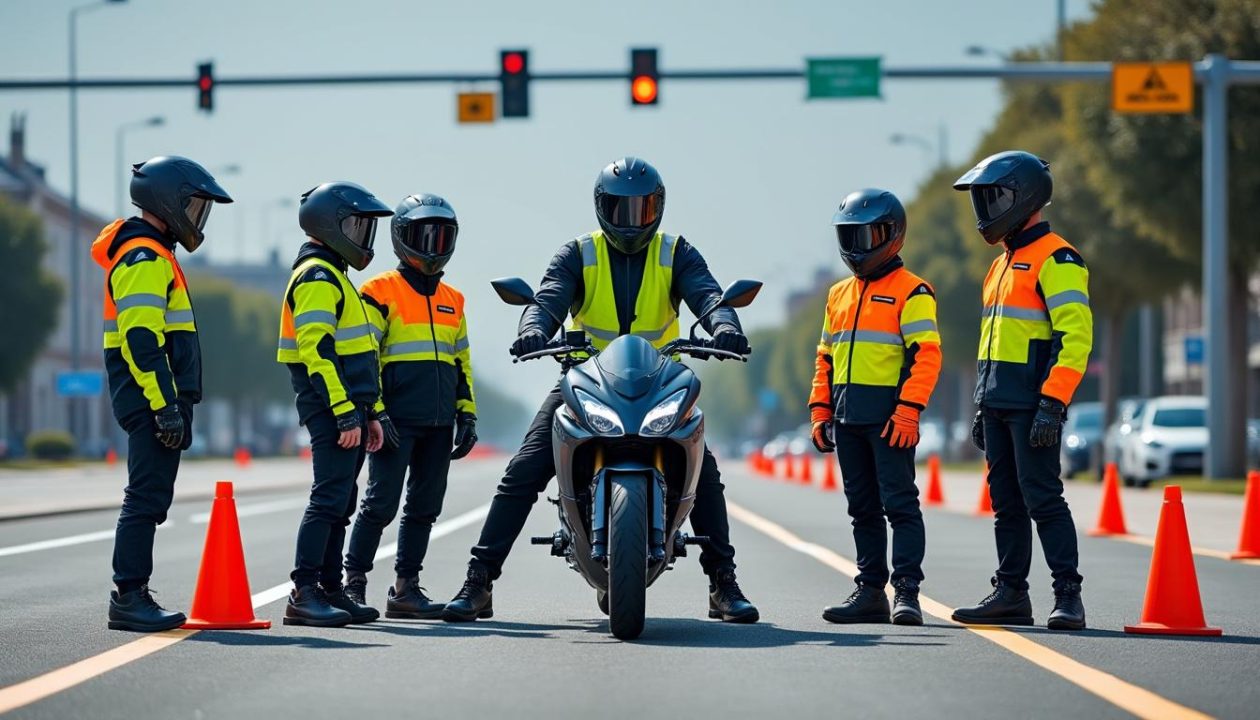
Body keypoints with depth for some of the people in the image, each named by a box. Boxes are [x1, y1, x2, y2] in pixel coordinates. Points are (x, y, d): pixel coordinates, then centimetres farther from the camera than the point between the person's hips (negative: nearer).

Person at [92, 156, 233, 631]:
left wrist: (176, 404, 24)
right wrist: (165, 406, -23)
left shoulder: (153, 255, 22)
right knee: (147, 496, -11)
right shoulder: (145, 258, -12)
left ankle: (131, 596, 14)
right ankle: (128, 597, -11)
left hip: (157, 399, 11)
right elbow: (141, 339, -20)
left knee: (151, 498, 11)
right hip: (151, 397, -11)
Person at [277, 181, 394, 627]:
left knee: (339, 503, 11)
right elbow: (317, 352, -20)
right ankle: (303, 594, -17)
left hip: (348, 408, 11)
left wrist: (372, 412, 24)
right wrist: (346, 414, -24)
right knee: (329, 498, -15)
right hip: (330, 407, -11)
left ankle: (330, 590, 14)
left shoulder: (334, 277, 23)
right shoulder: (317, 277, -10)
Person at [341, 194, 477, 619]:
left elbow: (462, 363, 24)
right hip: (397, 420, -6)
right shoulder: (380, 293, -1)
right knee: (381, 502, -10)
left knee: (425, 506, 7)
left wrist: (467, 414, 16)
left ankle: (406, 588, 13)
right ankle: (354, 583, -3)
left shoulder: (452, 302, 18)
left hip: (439, 424, 6)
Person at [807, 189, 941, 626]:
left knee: (900, 504, -8)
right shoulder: (839, 295, 19)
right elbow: (826, 358, 22)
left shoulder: (911, 292, -4)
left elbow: (926, 355, -12)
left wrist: (908, 410, -20)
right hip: (848, 417, 8)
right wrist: (820, 410, 13)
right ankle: (870, 592, 14)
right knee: (863, 508, 10)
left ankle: (907, 591, -10)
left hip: (889, 417, -7)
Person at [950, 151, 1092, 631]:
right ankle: (1010, 594, 14)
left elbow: (1076, 337, -17)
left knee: (1042, 497, -11)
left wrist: (1052, 403, -23)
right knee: (1006, 501, 10)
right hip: (999, 405, 9)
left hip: (1033, 405, -9)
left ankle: (1068, 596, -8)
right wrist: (983, 407, 22)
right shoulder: (1003, 265, 20)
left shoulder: (1055, 260, -10)